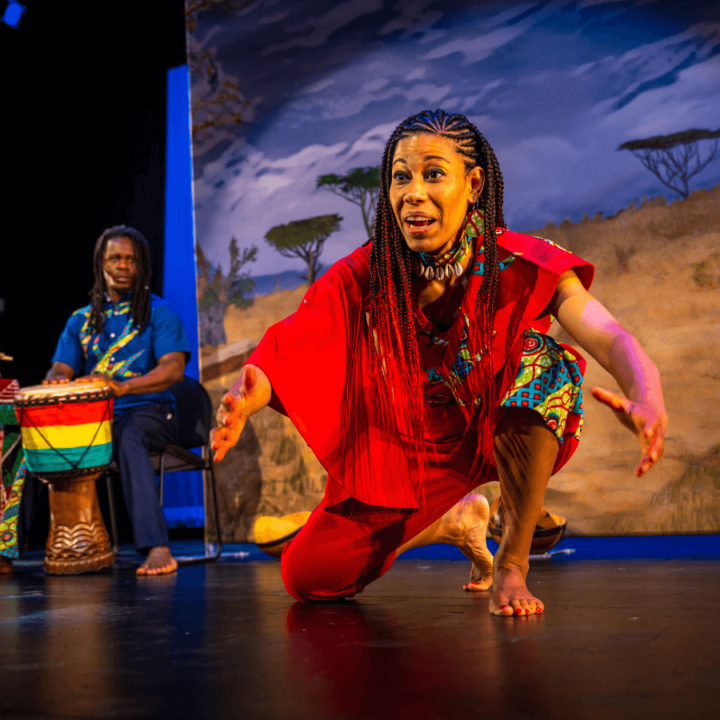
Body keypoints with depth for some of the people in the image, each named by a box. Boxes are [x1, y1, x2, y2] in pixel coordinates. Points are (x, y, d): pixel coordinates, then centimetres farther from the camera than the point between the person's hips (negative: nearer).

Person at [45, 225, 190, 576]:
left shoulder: (158, 312, 6)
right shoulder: (81, 320, 20)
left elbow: (175, 368, -9)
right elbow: (60, 369, 12)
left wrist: (122, 387, -26)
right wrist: (55, 382, -16)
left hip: (148, 412, -4)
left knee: (129, 438, -39)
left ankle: (157, 548, -48)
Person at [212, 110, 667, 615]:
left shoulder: (522, 265, -24)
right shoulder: (362, 278, -19)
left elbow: (608, 337, -37)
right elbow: (284, 353, -28)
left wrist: (648, 402, -60)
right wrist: (243, 403, -52)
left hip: (505, 430, -2)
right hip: (407, 450, 3)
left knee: (542, 357, -34)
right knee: (307, 577, -3)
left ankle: (513, 562, -19)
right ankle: (455, 522, 23)